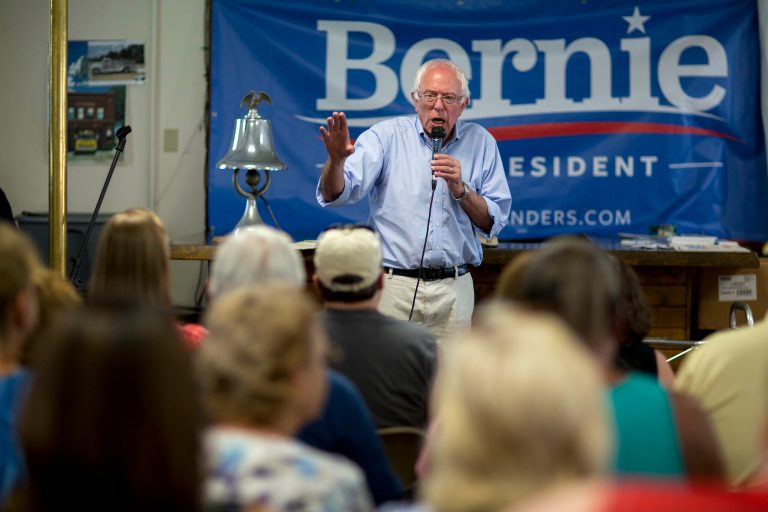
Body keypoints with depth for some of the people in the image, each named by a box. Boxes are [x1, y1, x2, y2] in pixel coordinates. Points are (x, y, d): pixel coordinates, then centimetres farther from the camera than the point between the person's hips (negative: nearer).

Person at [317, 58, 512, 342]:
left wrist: (460, 190, -9)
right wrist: (336, 160, -30)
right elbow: (334, 196, -10)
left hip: (454, 289, 2)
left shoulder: (480, 143, 7)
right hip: (393, 285, -2)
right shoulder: (386, 135, 1)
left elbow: (494, 223, 7)